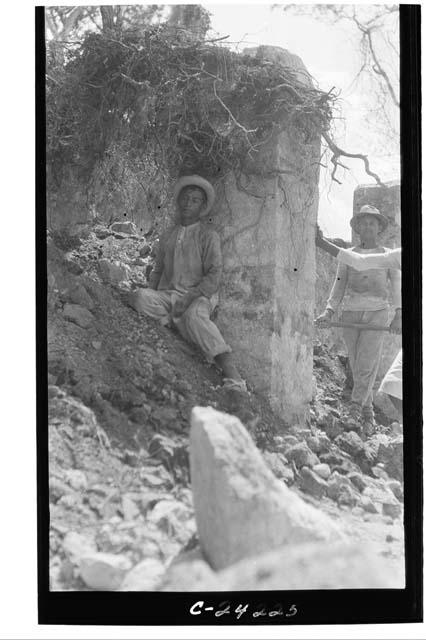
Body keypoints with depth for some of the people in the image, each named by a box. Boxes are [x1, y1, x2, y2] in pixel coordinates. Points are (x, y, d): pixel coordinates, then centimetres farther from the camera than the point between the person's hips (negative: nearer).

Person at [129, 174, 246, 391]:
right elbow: (158, 270, 25)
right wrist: (152, 298, 7)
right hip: (167, 296, 5)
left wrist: (188, 298, -19)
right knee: (139, 297, -26)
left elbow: (213, 276, -6)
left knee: (193, 316, -40)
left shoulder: (208, 235, 3)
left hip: (199, 297, -4)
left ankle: (231, 374, -49)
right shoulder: (168, 236, 19)